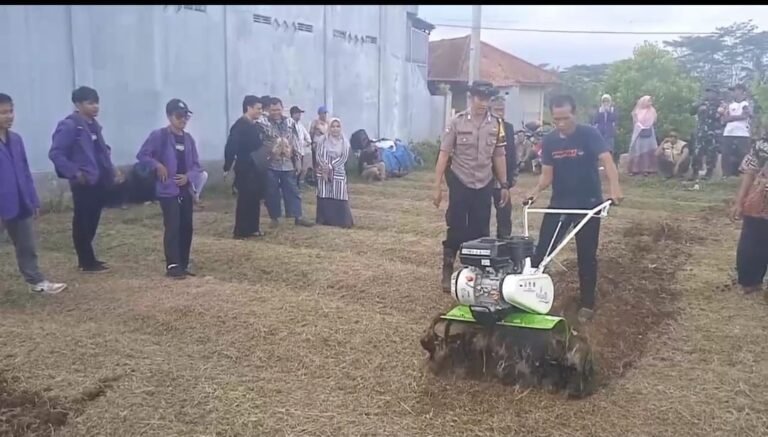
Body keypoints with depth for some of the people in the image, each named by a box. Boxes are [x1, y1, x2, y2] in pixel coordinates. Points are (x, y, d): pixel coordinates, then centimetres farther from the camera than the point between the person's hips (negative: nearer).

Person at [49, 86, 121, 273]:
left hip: (98, 181, 8)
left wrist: (112, 170, 12)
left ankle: (88, 258, 25)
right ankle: (87, 262, 8)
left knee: (92, 221, 14)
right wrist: (75, 173, -19)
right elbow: (55, 154, -16)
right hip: (83, 183, -8)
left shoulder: (93, 125, 13)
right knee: (83, 222, 0)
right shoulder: (69, 126, -13)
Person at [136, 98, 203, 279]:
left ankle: (183, 264, 17)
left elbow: (196, 165, 11)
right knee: (172, 227, -10)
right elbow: (142, 155, -7)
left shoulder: (188, 138, 9)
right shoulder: (159, 135, -6)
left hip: (186, 189, 6)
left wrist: (188, 176, -6)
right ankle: (172, 265, -7)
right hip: (168, 189, -6)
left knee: (186, 227, 8)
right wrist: (158, 166, -17)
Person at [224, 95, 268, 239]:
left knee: (255, 199, 12)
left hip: (257, 168, 8)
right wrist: (227, 168, -19)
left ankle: (253, 228, 21)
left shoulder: (257, 126, 12)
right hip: (245, 169, -8)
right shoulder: (239, 126, -14)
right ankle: (240, 231, 3)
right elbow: (230, 148, -18)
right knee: (245, 200, -4)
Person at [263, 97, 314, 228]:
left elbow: (296, 143, 10)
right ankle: (274, 218, 16)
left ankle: (298, 217, 11)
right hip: (270, 165, -3)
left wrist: (298, 160, 7)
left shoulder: (290, 122, 7)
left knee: (293, 191, 6)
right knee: (272, 193, 4)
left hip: (288, 164, 3)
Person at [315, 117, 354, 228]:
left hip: (338, 173, -1)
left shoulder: (344, 142, 1)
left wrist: (330, 167, -15)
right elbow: (319, 155, -2)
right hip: (323, 172, 1)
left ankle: (343, 221, 2)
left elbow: (343, 158, -7)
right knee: (324, 196, 5)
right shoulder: (322, 139, 2)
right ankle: (324, 219, 13)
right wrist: (325, 166, -18)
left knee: (339, 197, -3)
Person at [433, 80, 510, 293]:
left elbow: (499, 156, 8)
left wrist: (504, 185, 7)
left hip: (484, 186, 3)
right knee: (455, 230, 1)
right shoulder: (457, 122, -8)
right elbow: (444, 155, -8)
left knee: (481, 232, 8)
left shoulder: (497, 124, 1)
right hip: (460, 184, -3)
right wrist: (437, 187, -10)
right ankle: (447, 272, 15)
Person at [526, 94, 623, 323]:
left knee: (586, 255, 5)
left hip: (588, 204, -3)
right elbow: (547, 174, 1)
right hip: (559, 203, 3)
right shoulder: (549, 141, 0)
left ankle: (587, 304, 17)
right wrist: (536, 190, -20)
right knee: (542, 249, -1)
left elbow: (607, 160, -24)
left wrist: (614, 187, -41)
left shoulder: (589, 134, -12)